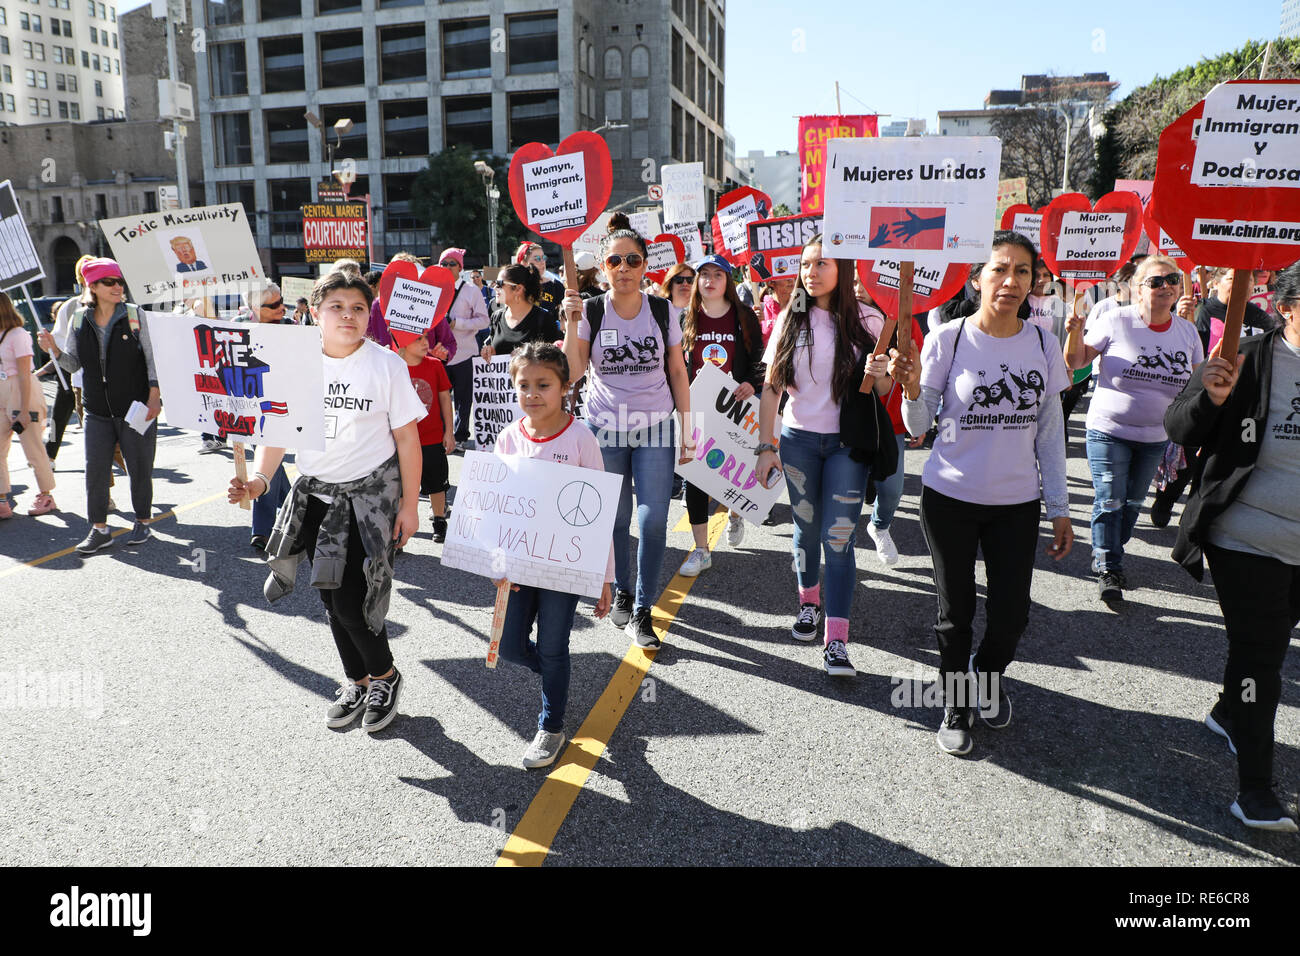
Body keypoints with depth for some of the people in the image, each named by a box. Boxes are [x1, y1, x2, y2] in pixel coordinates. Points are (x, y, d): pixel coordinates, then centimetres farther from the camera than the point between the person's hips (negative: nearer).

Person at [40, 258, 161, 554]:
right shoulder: (80, 321, 4)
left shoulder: (134, 314, -4)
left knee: (139, 468, 5)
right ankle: (99, 529, 11)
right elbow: (74, 363, 10)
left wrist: (154, 395, -9)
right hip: (97, 410, 3)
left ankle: (143, 522, 22)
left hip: (136, 407, -3)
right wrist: (54, 350, -10)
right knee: (95, 469, 1)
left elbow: (151, 357, -3)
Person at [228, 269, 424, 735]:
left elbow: (407, 438, -6)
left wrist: (410, 505, -6)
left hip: (371, 493, -4)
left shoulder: (386, 365, -9)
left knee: (351, 600, -9)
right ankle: (357, 682, 34)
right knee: (330, 598, 13)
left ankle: (385, 676, 19)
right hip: (315, 492, 5)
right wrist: (259, 478, -16)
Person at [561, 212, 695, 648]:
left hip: (655, 431, 0)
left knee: (653, 521, -7)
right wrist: (571, 322, -21)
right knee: (614, 519, 9)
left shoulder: (662, 310, 0)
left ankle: (641, 612, 6)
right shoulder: (590, 311, -3)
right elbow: (572, 371, -12)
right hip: (605, 431, 0)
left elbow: (678, 374, 5)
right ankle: (621, 591, 33)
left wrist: (688, 431, 4)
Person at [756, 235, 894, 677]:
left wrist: (878, 374, -21)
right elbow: (771, 387, 1)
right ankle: (809, 602, 38)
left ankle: (836, 641, -4)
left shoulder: (866, 321, -3)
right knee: (806, 528, 14)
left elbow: (884, 390, 3)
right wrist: (766, 446, -5)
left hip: (847, 443, -2)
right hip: (799, 440, 2)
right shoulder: (790, 319, 0)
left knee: (838, 538, -6)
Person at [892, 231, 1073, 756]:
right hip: (950, 497, -2)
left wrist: (1059, 508, 6)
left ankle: (988, 675, 39)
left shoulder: (1043, 345, 0)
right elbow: (919, 427, -6)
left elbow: (1050, 433, 6)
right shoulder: (947, 339, -9)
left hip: (1017, 501, 2)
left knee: (1011, 613, 6)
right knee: (956, 613, 8)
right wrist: (912, 390, -27)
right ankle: (955, 706, 31)